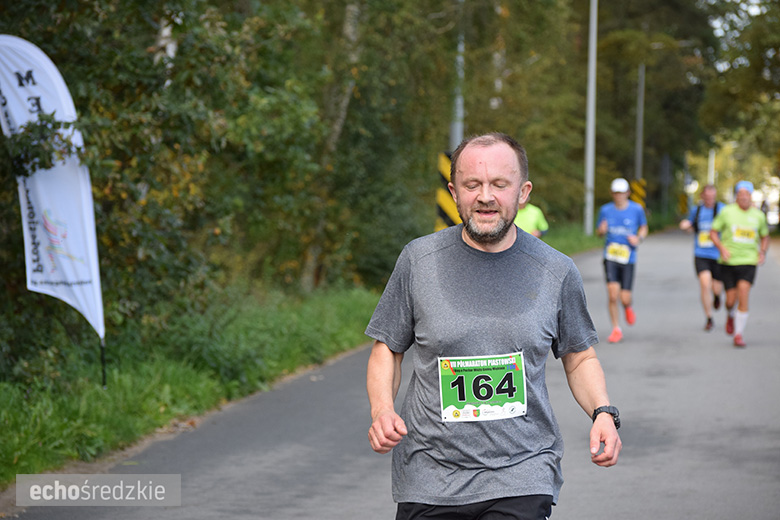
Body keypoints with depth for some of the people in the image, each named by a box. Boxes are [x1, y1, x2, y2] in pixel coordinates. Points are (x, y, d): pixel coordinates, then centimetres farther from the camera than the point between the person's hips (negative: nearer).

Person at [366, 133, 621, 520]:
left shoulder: (556, 271, 1)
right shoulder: (418, 260, -1)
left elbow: (579, 358, 14)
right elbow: (387, 349, 8)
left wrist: (603, 412, -4)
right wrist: (381, 410, -9)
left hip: (522, 476, -1)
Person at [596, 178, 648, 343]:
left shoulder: (637, 209, 1)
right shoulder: (605, 210, 3)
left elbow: (644, 228, 15)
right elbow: (600, 233, 13)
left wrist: (639, 238, -6)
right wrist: (602, 230, -11)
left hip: (628, 258, 0)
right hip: (610, 257, 1)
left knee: (625, 298, -4)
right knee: (612, 295, -11)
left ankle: (629, 307, 35)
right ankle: (616, 329, 4)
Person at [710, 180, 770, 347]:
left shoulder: (758, 215, 5)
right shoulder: (727, 211, -2)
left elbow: (765, 237, 20)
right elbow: (713, 232, 3)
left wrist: (762, 252, 2)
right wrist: (722, 248, -12)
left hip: (749, 261, 0)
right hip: (728, 262, 0)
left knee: (743, 294, -17)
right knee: (731, 300, 0)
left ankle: (739, 334, -9)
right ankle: (731, 316, 39)